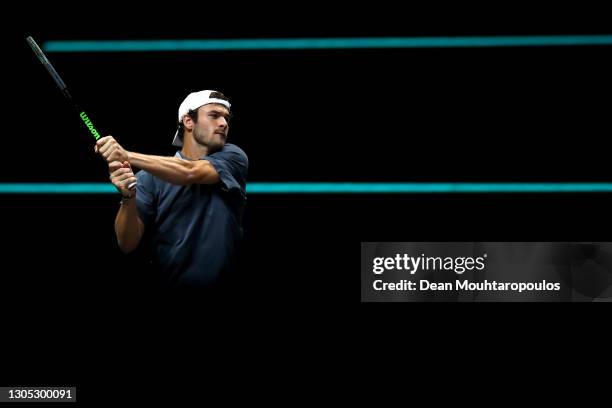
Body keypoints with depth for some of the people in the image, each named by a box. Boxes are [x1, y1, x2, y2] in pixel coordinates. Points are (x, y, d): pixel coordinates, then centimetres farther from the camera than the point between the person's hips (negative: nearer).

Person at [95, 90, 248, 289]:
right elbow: (127, 244, -4)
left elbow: (191, 172, -18)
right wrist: (128, 198, -22)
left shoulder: (233, 157, 1)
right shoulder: (151, 176, 1)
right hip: (165, 283, 0)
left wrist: (127, 156, -28)